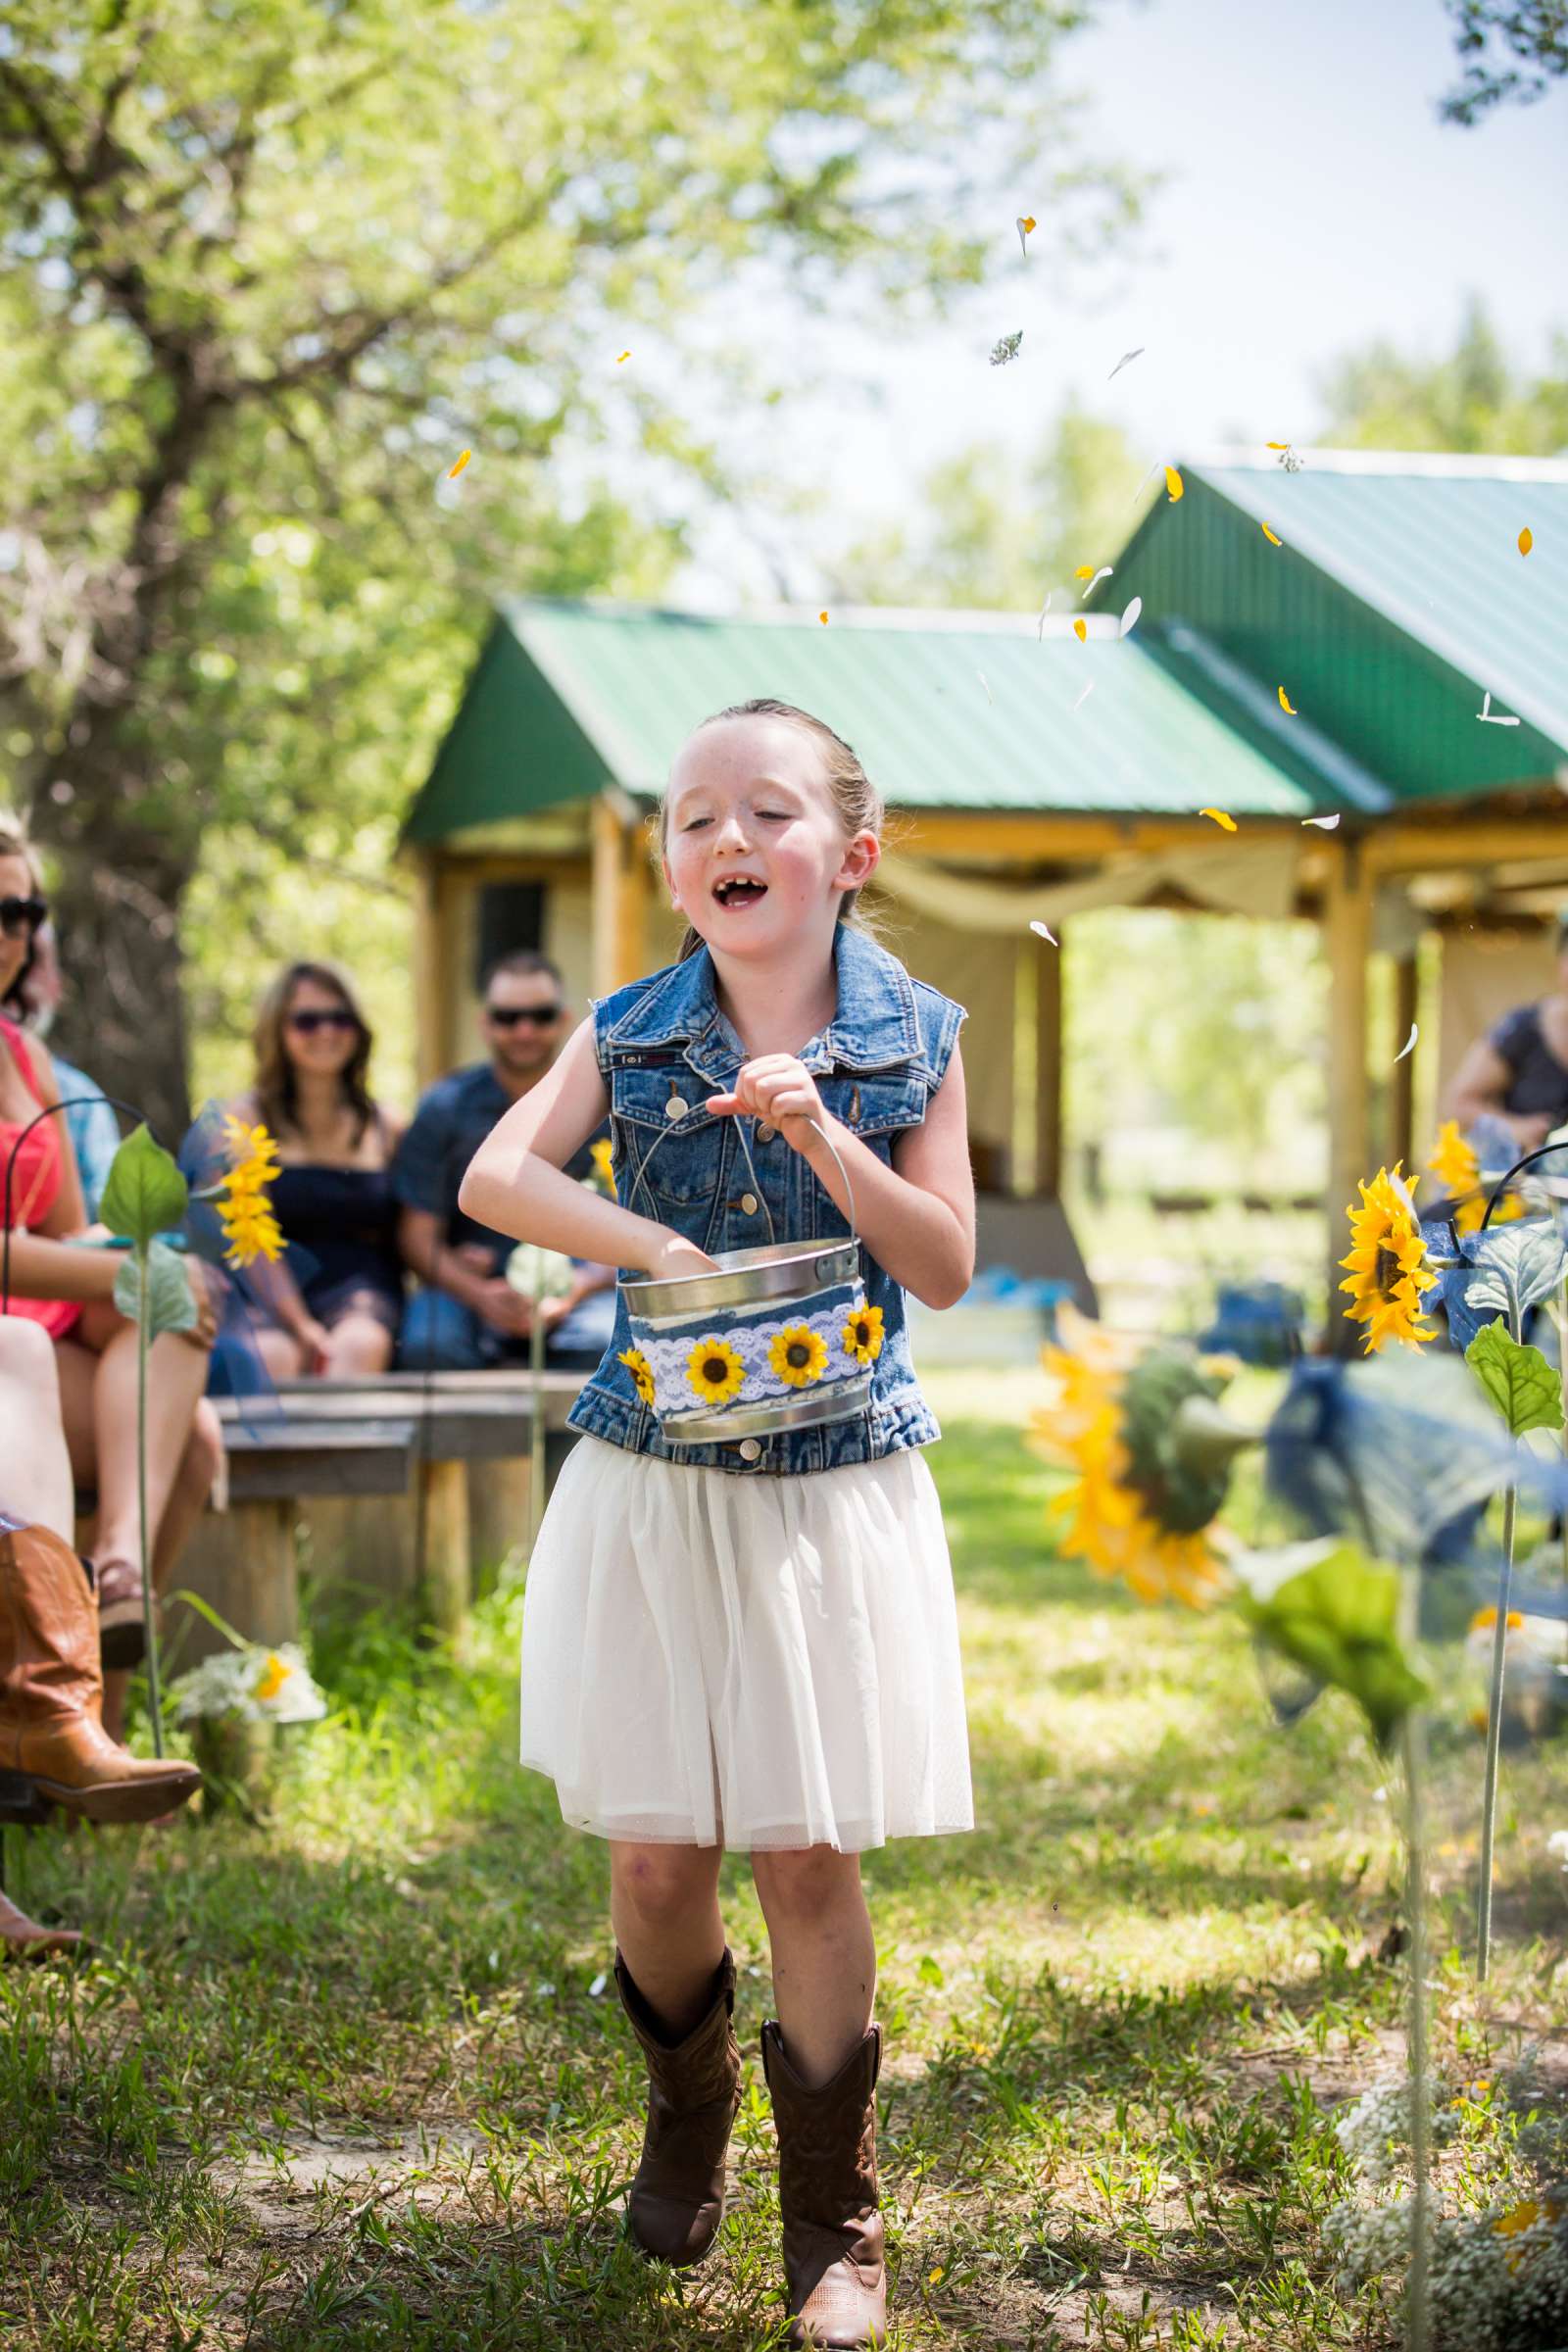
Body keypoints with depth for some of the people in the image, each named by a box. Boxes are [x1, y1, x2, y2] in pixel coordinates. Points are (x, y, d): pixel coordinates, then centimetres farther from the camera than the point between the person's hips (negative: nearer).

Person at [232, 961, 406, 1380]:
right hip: (272, 1298, -1)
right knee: (273, 1355, -34)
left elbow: (403, 1237, 17)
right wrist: (300, 1324, -17)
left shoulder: (385, 1129, 17)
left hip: (361, 1287, 1)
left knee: (358, 1346, -33)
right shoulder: (249, 1118, 8)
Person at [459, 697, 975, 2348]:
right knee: (655, 1856, 5)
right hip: (652, 1486, 1)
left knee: (810, 1859, 1)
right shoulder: (631, 1034, 1)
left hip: (835, 1492, -1)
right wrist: (659, 1250, -24)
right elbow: (494, 1176, -11)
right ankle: (686, 2123, 35)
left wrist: (819, 1132, -19)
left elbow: (946, 1268, -5)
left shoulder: (910, 1042, -1)